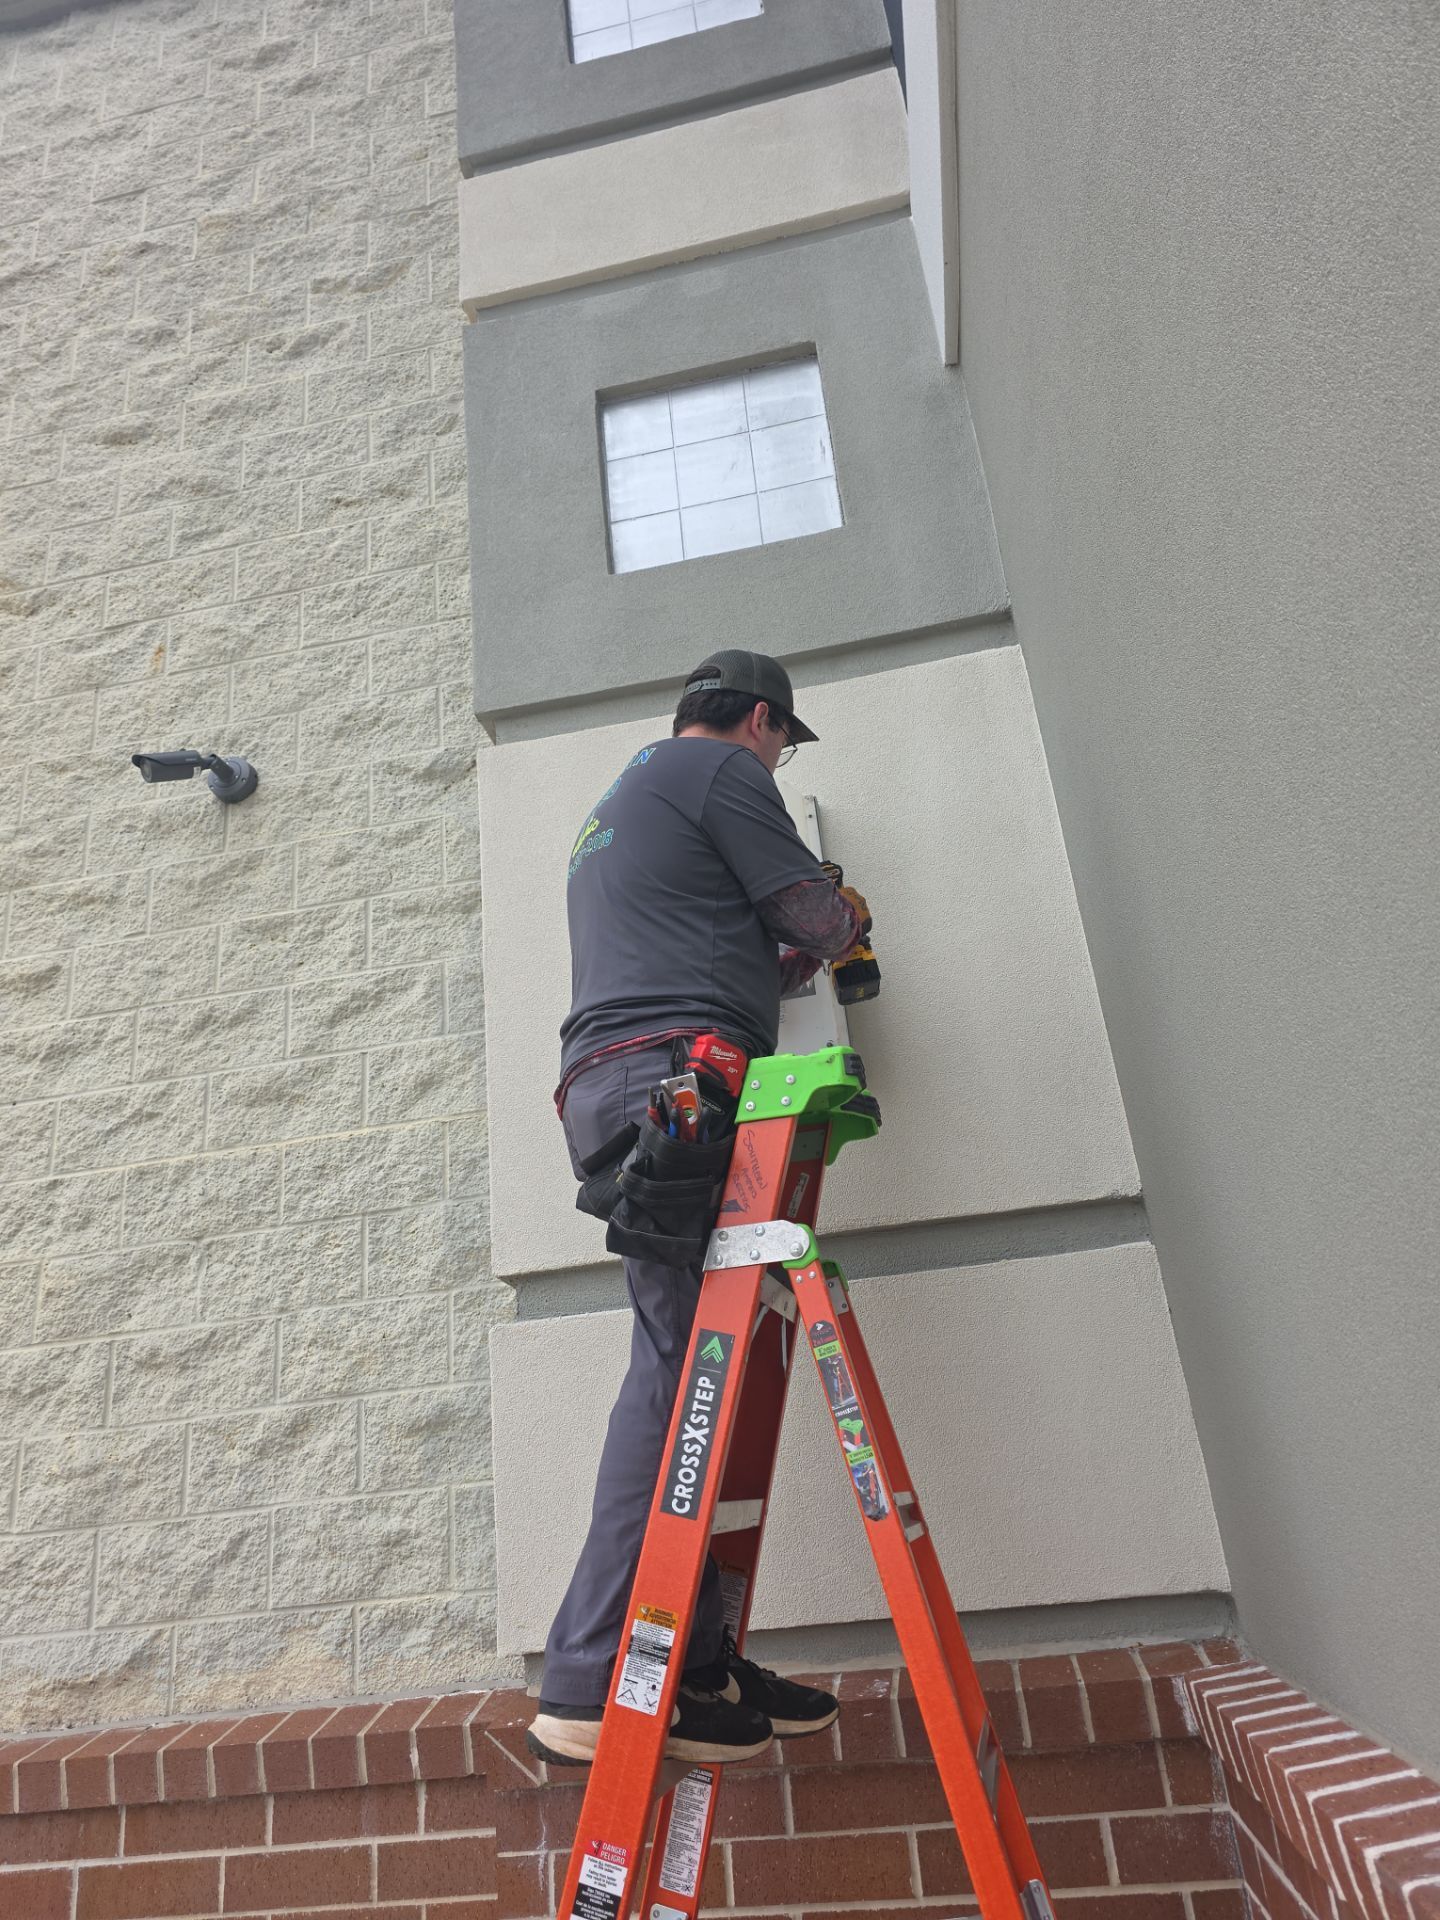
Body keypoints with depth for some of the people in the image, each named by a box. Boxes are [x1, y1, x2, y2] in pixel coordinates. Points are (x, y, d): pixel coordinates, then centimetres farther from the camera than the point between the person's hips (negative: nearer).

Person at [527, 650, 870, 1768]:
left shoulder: (618, 803, 35)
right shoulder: (723, 768, 6)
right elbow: (814, 913, 2)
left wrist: (788, 959, 35)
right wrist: (845, 924, 24)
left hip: (609, 1088, 10)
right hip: (673, 1079, -10)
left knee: (687, 1370, 5)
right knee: (681, 1370, -13)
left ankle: (697, 1662, 6)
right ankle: (592, 1687, -11)